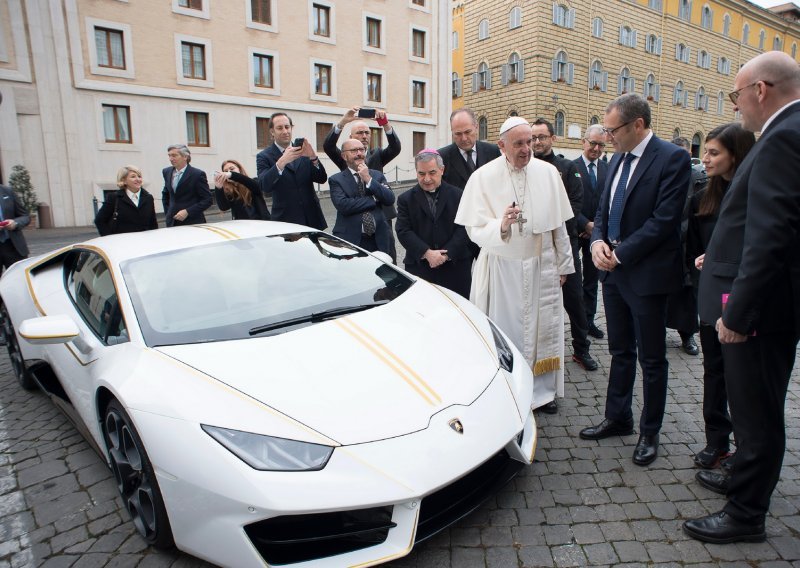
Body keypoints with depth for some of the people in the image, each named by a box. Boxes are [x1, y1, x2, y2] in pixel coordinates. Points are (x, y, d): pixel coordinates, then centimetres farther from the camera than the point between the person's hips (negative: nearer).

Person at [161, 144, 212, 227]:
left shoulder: (198, 174, -9)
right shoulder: (167, 172, 8)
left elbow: (207, 200, -9)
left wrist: (187, 212, -17)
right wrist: (167, 214, 12)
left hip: (193, 223, -4)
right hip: (172, 222, 4)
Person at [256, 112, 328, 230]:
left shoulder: (304, 150, 8)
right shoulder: (264, 156, -1)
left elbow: (322, 179, -1)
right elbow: (264, 186, -17)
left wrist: (313, 157, -19)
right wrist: (282, 162, -31)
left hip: (312, 218, 3)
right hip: (286, 221, -3)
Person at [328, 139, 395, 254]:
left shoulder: (377, 175, 10)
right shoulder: (336, 180, -1)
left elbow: (390, 199, -3)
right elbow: (343, 205, -17)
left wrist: (369, 179, -11)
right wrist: (374, 200, -10)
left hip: (378, 240, 3)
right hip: (350, 240, -3)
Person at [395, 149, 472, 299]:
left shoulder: (458, 195, 4)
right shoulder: (406, 199, 6)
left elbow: (463, 229, -3)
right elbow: (403, 231, -4)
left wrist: (446, 254, -14)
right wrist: (427, 253, -16)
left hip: (455, 266, 0)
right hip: (419, 267, 0)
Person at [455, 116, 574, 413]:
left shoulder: (548, 172, 0)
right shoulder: (483, 177, -8)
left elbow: (559, 224, 8)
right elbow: (475, 230, -11)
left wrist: (563, 264, 12)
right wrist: (501, 225, -31)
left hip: (541, 266, 3)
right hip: (502, 267, -3)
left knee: (542, 328, 12)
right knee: (504, 330, 4)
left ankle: (542, 389, 30)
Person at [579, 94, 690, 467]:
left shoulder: (672, 158, -12)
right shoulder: (618, 160, 11)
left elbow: (665, 220, -18)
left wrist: (621, 253, -17)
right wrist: (598, 241, -5)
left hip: (647, 274, -7)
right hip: (613, 270, 7)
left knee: (651, 359, 8)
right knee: (620, 352, 17)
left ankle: (649, 432, 24)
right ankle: (617, 418, 32)